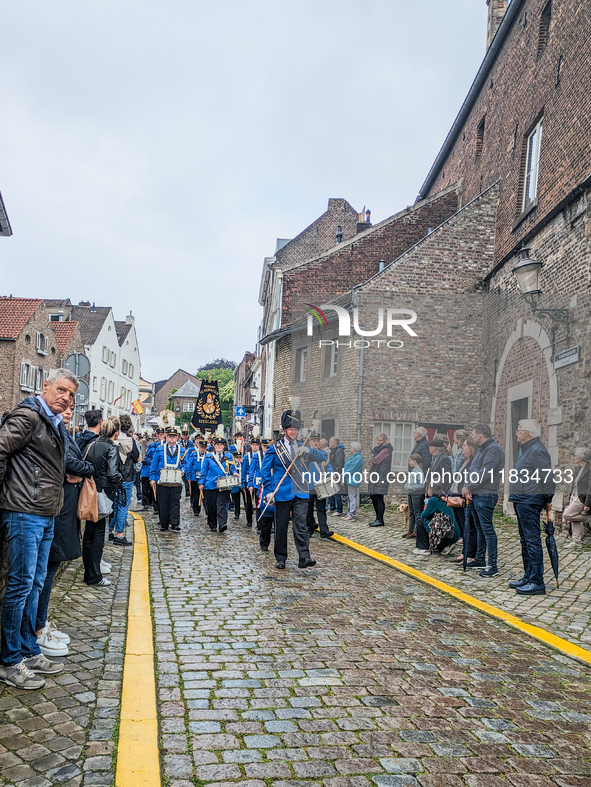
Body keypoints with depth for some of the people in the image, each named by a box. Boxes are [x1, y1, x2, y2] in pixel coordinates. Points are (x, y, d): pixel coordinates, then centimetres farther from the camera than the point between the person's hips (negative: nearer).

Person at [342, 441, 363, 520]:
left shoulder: (358, 458, -13)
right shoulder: (352, 457, 18)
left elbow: (352, 469, -18)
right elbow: (346, 467, 22)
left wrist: (344, 475, -13)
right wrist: (343, 475, 9)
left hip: (353, 480, -10)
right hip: (348, 480, 10)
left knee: (352, 497, -8)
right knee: (348, 497, 12)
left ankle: (351, 514, -6)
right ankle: (349, 513, 17)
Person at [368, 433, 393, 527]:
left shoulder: (386, 450, -10)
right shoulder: (377, 449, 21)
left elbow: (376, 460, -15)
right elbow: (372, 461, 18)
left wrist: (371, 461, 4)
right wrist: (372, 462, -2)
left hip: (381, 477, -10)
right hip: (375, 477, 10)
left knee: (379, 498, -9)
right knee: (373, 497, 12)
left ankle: (380, 520, -6)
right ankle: (378, 518, 21)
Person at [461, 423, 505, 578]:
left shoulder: (493, 449, -15)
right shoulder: (480, 449, 17)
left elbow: (485, 474, -21)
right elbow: (473, 471, 16)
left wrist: (469, 487, -14)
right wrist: (468, 487, 0)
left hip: (486, 496, -10)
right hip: (476, 495, 10)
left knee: (487, 529, -9)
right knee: (480, 529, 17)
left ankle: (492, 565, -5)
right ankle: (480, 559, 28)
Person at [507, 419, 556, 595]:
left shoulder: (537, 450, -17)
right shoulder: (525, 449, 16)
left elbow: (548, 477, -20)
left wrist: (548, 500, -11)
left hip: (530, 502, -11)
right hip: (521, 501, 11)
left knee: (532, 541, -7)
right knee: (525, 540, 17)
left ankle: (537, 582, -3)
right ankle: (528, 577, 26)